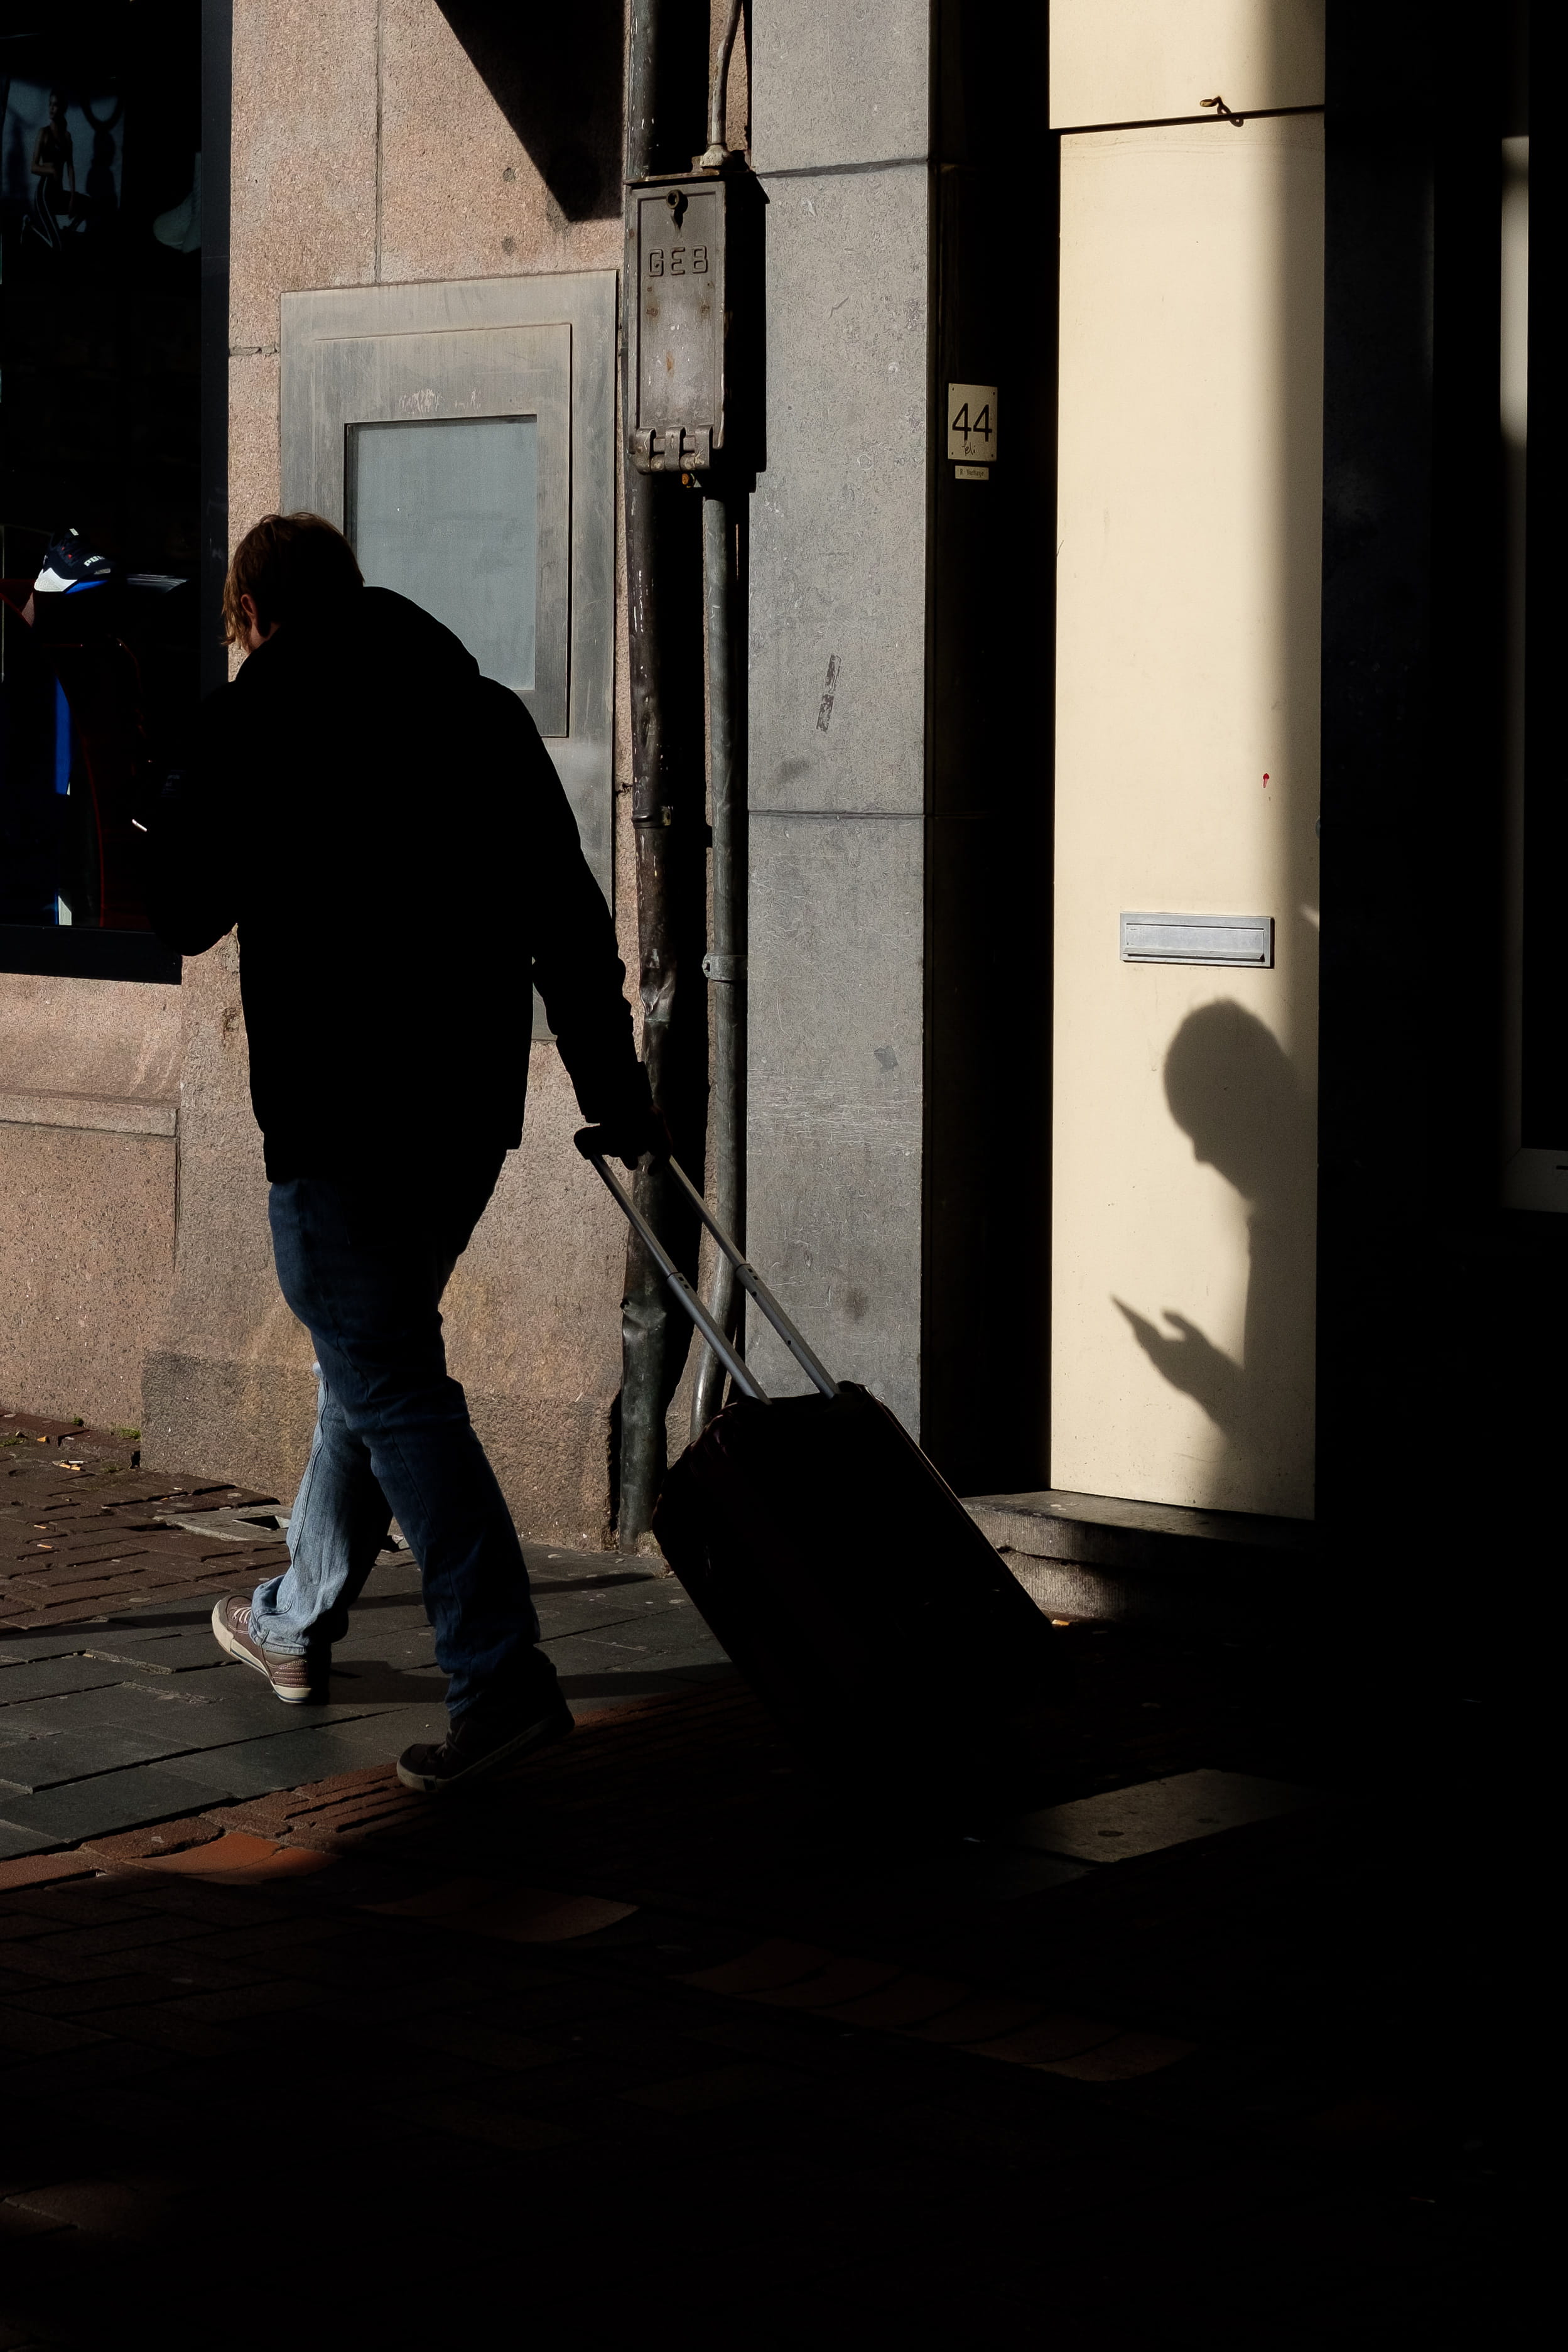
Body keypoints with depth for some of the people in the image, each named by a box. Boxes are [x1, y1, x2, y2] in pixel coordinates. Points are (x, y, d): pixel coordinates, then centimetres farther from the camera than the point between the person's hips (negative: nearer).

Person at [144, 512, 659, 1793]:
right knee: (374, 1358, 22)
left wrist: (173, 813, 20)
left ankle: (503, 1676, -16)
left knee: (392, 1387, -6)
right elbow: (569, 919, 9)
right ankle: (298, 1621, 37)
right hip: (473, 1106, 7)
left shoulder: (257, 720, -7)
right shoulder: (487, 713, 9)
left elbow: (182, 914, -1)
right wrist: (616, 1087, 14)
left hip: (338, 1111, -7)